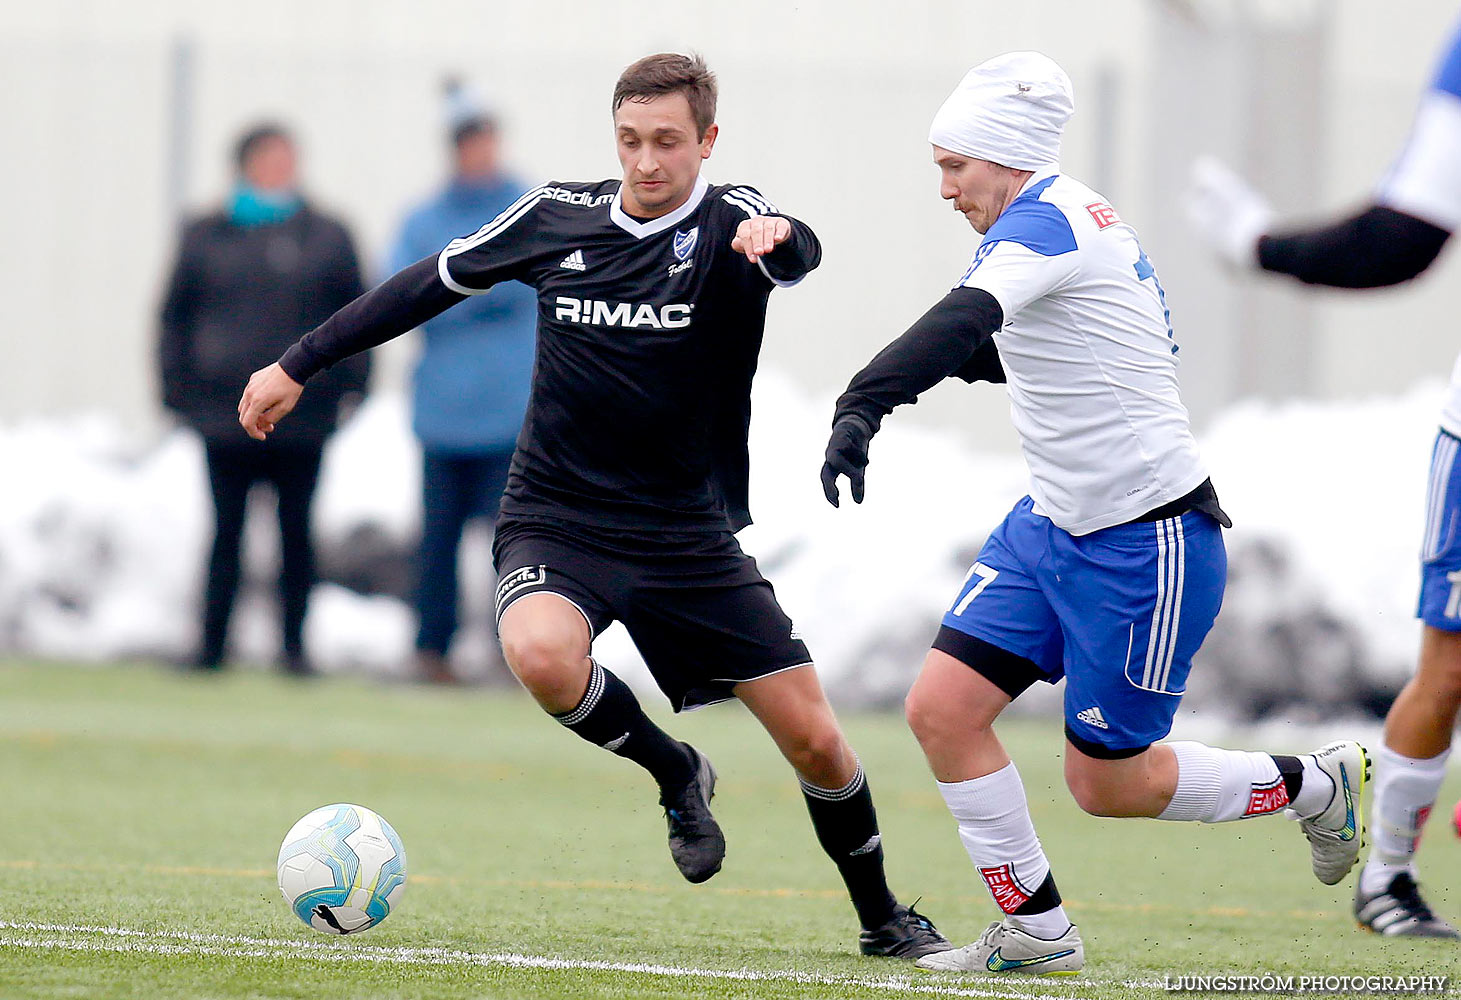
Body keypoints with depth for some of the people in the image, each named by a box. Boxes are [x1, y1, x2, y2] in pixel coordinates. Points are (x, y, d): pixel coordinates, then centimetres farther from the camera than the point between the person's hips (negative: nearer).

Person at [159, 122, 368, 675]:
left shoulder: (326, 237, 6)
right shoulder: (205, 237, 6)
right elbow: (175, 315, 9)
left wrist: (352, 385, 0)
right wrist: (177, 390, 2)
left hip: (303, 416, 0)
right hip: (224, 416, 0)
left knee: (295, 531, 4)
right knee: (226, 532, 2)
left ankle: (294, 645, 10)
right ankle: (211, 645, 6)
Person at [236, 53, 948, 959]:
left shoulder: (728, 219, -9)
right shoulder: (556, 217, -1)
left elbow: (799, 255, -33)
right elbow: (434, 284, 13)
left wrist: (777, 238, -58)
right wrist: (300, 365, 14)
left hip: (691, 535, -1)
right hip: (557, 525, 1)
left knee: (815, 739, -2)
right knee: (543, 654, -33)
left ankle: (882, 917, 26)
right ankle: (674, 772, -2)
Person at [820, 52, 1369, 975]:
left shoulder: (1047, 221, -20)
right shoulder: (1080, 220, 10)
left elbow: (965, 322, -40)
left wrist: (863, 408, -54)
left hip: (1149, 544, -10)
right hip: (1055, 525, 10)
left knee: (1106, 782, 0)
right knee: (942, 709, -1)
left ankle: (1317, 786, 21)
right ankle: (1036, 933, 8)